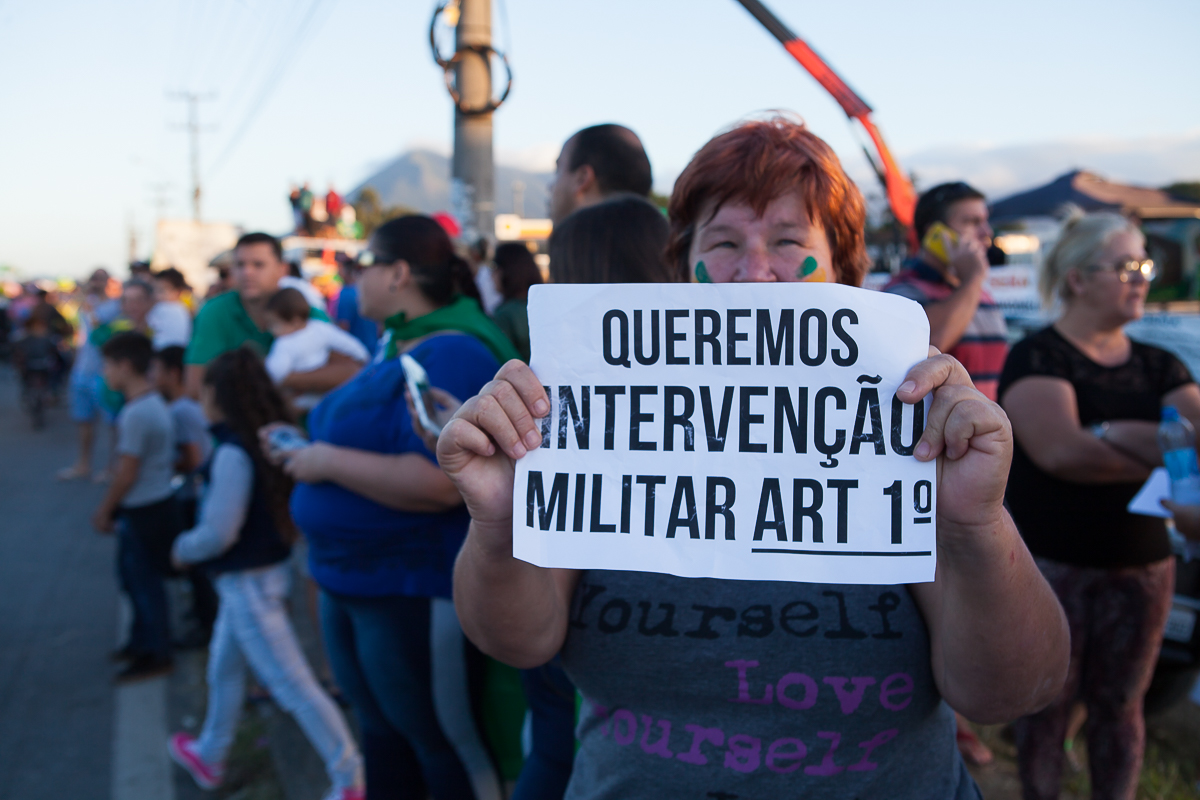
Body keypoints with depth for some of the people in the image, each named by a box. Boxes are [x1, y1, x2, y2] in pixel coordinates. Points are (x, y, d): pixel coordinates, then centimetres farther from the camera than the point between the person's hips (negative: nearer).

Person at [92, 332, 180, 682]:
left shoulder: (136, 413, -24)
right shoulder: (154, 402, 6)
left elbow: (126, 472, -21)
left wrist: (105, 509, -7)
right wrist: (110, 507, 16)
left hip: (145, 511, -9)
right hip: (155, 504, 9)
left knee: (145, 581, 5)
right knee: (132, 574, 22)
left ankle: (155, 656, 19)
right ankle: (142, 640, 38)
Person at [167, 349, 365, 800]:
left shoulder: (233, 453, -24)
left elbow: (218, 533, -24)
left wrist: (182, 550, -4)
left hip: (248, 582, -9)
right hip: (263, 571, 9)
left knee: (292, 685, 0)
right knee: (223, 668, 26)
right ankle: (209, 755, 46)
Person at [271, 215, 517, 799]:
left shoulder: (453, 355, -21)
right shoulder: (396, 347, 11)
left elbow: (438, 482, -32)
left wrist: (330, 462, -21)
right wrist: (309, 450, 10)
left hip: (418, 592, -10)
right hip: (352, 578, 10)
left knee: (447, 743, 7)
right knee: (382, 734, 23)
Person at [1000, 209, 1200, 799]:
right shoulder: (1037, 357, -8)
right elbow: (1062, 452, -23)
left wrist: (1113, 432, -24)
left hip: (1140, 564, 5)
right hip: (1050, 562, -5)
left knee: (1119, 704, 16)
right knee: (1048, 704, 8)